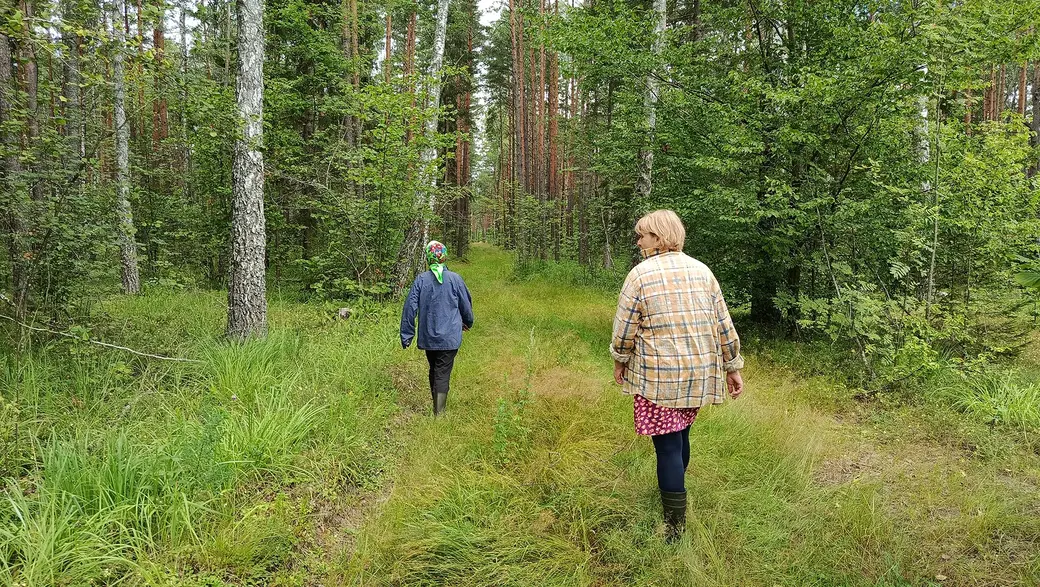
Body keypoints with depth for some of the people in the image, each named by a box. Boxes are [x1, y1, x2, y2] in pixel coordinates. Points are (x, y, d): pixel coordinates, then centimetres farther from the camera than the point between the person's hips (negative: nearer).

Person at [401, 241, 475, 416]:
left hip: (428, 337, 2)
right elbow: (466, 304, 5)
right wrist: (468, 322, 25)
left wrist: (406, 336, 3)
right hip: (450, 337, -2)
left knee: (434, 371, 20)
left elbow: (410, 307, -5)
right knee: (443, 374, -1)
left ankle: (436, 406, 32)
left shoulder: (421, 280, -4)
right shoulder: (455, 279, -6)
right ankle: (439, 412, -7)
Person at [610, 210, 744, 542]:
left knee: (667, 447, 0)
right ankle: (674, 495, 40)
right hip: (700, 374, 6)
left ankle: (675, 529, 6)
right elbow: (723, 324, 7)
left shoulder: (641, 274, -10)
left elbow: (625, 328, -6)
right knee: (680, 436, 22)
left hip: (658, 377, -5)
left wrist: (620, 361, 10)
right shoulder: (701, 271, 6)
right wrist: (733, 367, 14)